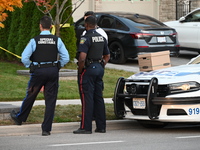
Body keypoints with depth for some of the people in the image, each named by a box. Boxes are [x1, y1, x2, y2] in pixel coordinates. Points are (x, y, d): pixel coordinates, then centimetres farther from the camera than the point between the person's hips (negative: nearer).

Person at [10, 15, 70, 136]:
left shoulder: (35, 40, -7)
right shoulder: (57, 40, -1)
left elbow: (24, 58, -10)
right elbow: (66, 57, -2)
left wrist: (30, 67, 6)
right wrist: (57, 66, 11)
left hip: (38, 71, -1)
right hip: (53, 71, 2)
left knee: (30, 96, 16)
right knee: (51, 100, 5)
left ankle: (20, 118, 38)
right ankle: (47, 129, 4)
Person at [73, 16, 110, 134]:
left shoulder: (86, 38, -14)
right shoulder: (102, 38, 12)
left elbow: (82, 57, -23)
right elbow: (107, 56, 20)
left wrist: (80, 70, -11)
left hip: (88, 69, -8)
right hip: (99, 68, 8)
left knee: (87, 98, -6)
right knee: (99, 98, 11)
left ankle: (86, 127, -6)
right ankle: (101, 126, 13)